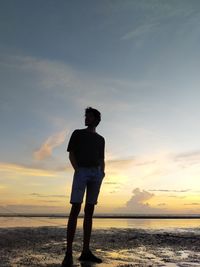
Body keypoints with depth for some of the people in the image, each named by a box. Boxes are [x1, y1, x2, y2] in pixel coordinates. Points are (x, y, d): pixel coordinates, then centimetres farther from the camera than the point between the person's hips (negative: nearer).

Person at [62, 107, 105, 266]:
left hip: (96, 174, 4)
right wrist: (77, 170, -11)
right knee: (75, 209, -14)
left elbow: (102, 159, 18)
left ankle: (86, 252, 3)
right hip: (81, 172, -3)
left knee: (89, 211, 1)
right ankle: (68, 253, -14)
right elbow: (71, 154, 4)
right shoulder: (77, 133, 13)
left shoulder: (101, 139, 22)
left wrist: (102, 172, -2)